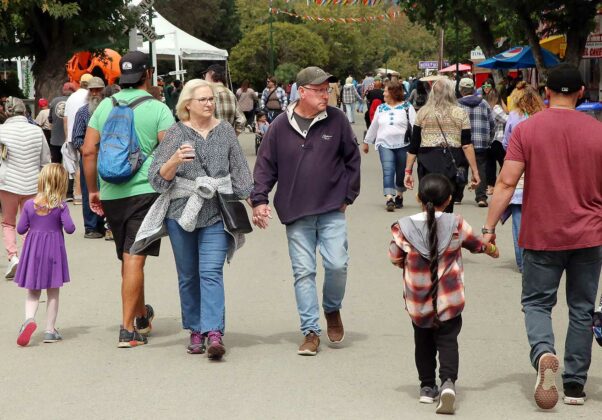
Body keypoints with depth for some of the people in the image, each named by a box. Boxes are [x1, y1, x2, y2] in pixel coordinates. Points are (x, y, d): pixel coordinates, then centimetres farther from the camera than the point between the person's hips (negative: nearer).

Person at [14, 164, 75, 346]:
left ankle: (29, 318, -15)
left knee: (33, 292, 11)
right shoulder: (61, 206, -11)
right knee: (53, 293, 10)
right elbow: (69, 228, -13)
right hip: (54, 250, -2)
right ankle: (50, 330, 12)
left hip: (33, 249, 2)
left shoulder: (29, 204, -5)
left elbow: (21, 229, -1)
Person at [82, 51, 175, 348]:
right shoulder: (158, 109, -5)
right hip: (144, 190, -4)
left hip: (111, 194, 4)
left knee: (127, 259, 17)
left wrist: (92, 190, 11)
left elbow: (88, 150, 4)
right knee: (134, 259, -5)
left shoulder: (105, 106, 7)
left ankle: (141, 315, 34)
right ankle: (128, 328, -7)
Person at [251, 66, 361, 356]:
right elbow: (265, 166, 5)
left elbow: (352, 159, 9)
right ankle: (311, 331, 9)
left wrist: (348, 196, 7)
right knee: (304, 272, 1)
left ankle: (332, 309, 20)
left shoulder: (337, 121, 1)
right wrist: (259, 199, -4)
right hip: (296, 214, 0)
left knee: (337, 264, -10)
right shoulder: (280, 126, 0)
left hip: (332, 211, 0)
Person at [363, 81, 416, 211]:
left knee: (401, 173, 7)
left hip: (403, 145, -2)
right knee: (388, 171, -15)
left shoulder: (407, 107, 2)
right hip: (385, 144, 2)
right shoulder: (381, 108, 14)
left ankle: (399, 196, 28)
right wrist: (366, 142, 26)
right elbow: (373, 126, 23)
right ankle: (389, 199, -25)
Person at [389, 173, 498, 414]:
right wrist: (493, 250, 33)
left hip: (418, 301, 1)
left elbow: (395, 259, 2)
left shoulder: (403, 228, -8)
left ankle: (427, 387, 19)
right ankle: (448, 381, -16)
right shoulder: (456, 225, -5)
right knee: (447, 340, 5)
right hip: (449, 300, -1)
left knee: (423, 342, 17)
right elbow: (478, 244, 11)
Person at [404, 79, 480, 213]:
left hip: (427, 162, 1)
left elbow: (414, 145, 5)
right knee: (446, 208, 3)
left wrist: (408, 171, 8)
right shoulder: (460, 114, 2)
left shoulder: (423, 113, 6)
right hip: (451, 165, -1)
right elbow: (467, 145, -3)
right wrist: (474, 171, 1)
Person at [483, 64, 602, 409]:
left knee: (537, 302, 10)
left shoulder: (526, 130, -6)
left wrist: (490, 227, -7)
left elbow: (507, 182, -11)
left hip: (542, 236, -1)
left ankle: (544, 352, -19)